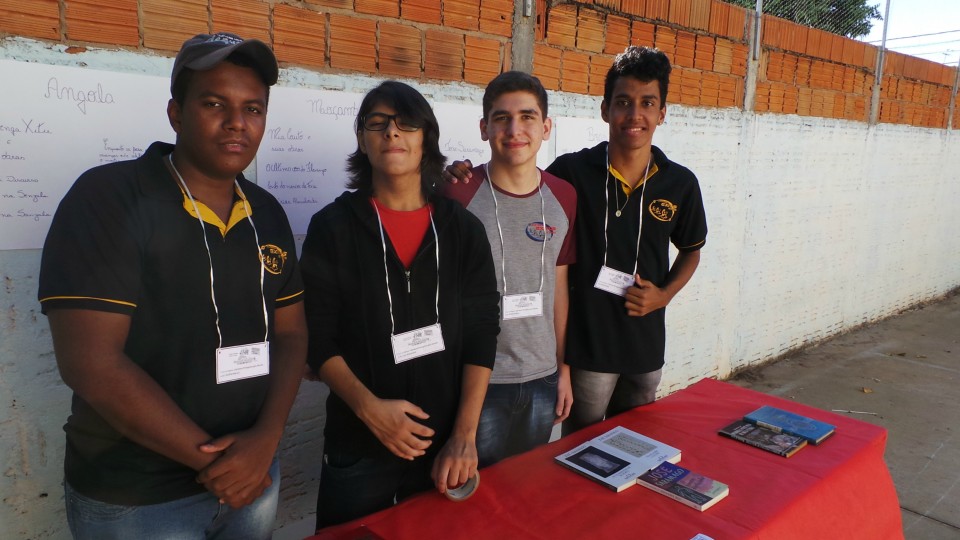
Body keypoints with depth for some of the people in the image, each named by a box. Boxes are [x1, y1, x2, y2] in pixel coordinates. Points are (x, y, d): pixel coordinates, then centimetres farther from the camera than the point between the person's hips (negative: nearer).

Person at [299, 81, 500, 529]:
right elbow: (317, 338, -5)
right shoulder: (332, 226, -4)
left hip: (445, 445, 2)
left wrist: (464, 436, -9)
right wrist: (368, 407, -19)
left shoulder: (464, 230, 1)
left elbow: (481, 334, -2)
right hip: (357, 445, -1)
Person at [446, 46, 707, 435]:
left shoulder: (680, 183, -3)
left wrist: (665, 294, -4)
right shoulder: (572, 171, -11)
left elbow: (691, 249, 13)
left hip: (647, 348, 3)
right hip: (586, 344, -3)